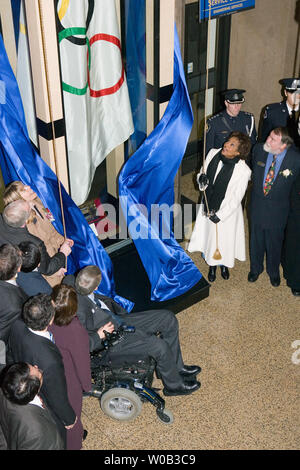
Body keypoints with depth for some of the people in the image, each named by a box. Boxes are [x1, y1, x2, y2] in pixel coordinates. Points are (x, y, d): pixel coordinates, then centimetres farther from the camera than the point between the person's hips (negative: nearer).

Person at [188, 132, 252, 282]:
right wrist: (201, 178, -22)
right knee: (209, 235, 23)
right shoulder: (213, 153, -14)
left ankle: (224, 264, 50)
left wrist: (219, 216, -17)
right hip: (208, 206, 4)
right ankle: (212, 265, 49)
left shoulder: (243, 170, -27)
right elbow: (202, 173, 2)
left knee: (224, 240, 19)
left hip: (227, 210, -4)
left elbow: (236, 199, -19)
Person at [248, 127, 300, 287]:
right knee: (256, 239, 20)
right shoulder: (259, 149, -15)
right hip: (257, 204, 2)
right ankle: (255, 268, 45)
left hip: (277, 209, -2)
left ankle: (273, 271, 43)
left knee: (275, 242, 17)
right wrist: (256, 185, 8)